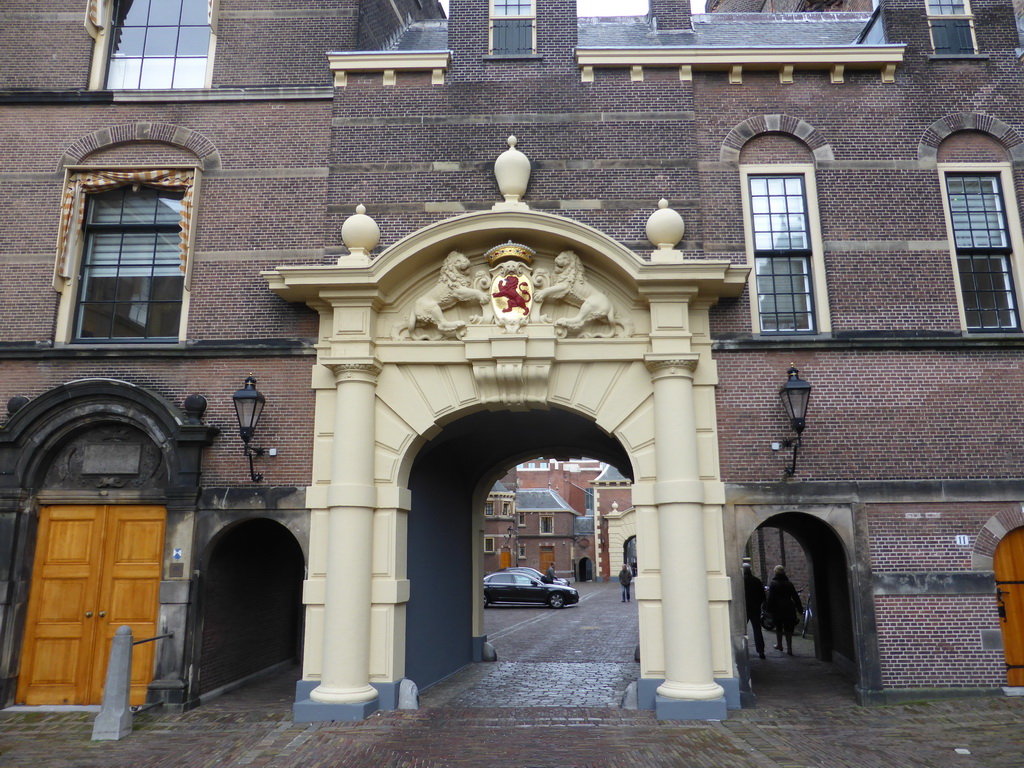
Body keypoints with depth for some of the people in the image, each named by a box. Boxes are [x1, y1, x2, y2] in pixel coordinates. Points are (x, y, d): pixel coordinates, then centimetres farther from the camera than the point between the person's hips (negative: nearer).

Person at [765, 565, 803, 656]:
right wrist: (800, 609, 13)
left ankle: (779, 645, 22)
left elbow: (770, 598, -10)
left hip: (778, 609, -3)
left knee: (778, 628, 15)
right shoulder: (789, 583, 5)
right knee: (788, 629, 5)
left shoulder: (773, 584, -7)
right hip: (789, 609, 3)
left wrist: (769, 609, -3)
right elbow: (796, 597, 8)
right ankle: (789, 649, 3)